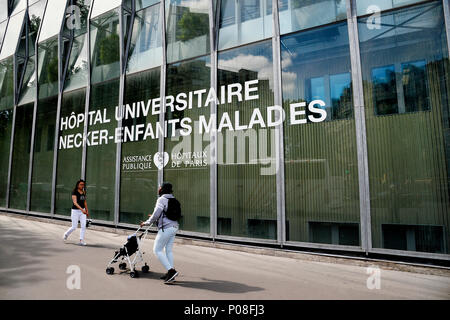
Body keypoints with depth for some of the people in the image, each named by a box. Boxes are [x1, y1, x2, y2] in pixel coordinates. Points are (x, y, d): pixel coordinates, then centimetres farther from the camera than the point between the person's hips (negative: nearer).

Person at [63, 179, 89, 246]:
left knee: (83, 226, -6)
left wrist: (87, 210, 18)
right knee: (74, 227, 2)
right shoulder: (74, 192, -13)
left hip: (83, 211, 5)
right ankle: (66, 234, 33)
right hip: (75, 211, -5)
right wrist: (81, 209, -38)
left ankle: (81, 240, 0)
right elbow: (75, 202, -25)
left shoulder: (84, 192, 6)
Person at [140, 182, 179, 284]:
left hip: (166, 228, -8)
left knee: (157, 250, 0)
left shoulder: (162, 199, -10)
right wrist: (154, 217, 31)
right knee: (168, 250, 13)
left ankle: (171, 270, -8)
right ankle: (170, 274, 15)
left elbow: (156, 214, -13)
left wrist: (146, 222, 3)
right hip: (174, 227, 9)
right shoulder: (173, 199, 14)